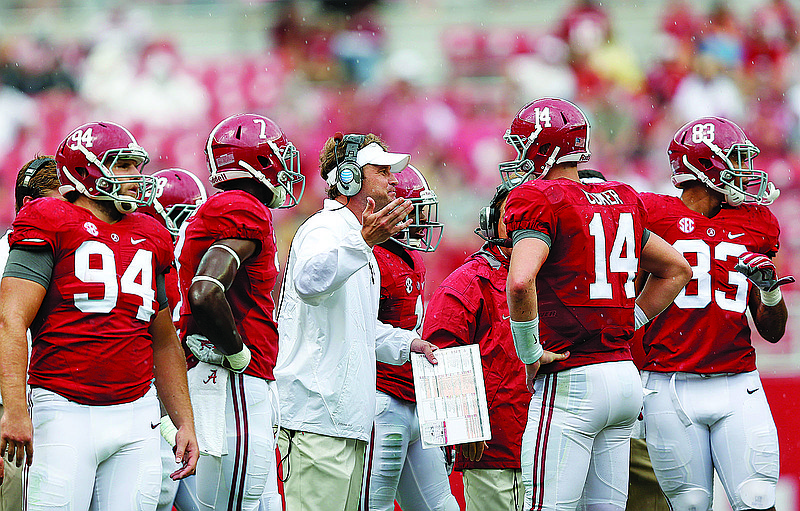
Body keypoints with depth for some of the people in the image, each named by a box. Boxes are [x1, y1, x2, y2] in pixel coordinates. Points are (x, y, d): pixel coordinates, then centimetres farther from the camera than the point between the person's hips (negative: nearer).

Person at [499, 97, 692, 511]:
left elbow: (520, 282, -27)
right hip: (626, 376, 8)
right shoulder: (621, 202, 14)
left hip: (571, 383, -8)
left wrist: (531, 353, -14)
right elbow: (675, 269, 27)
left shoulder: (541, 203, -10)